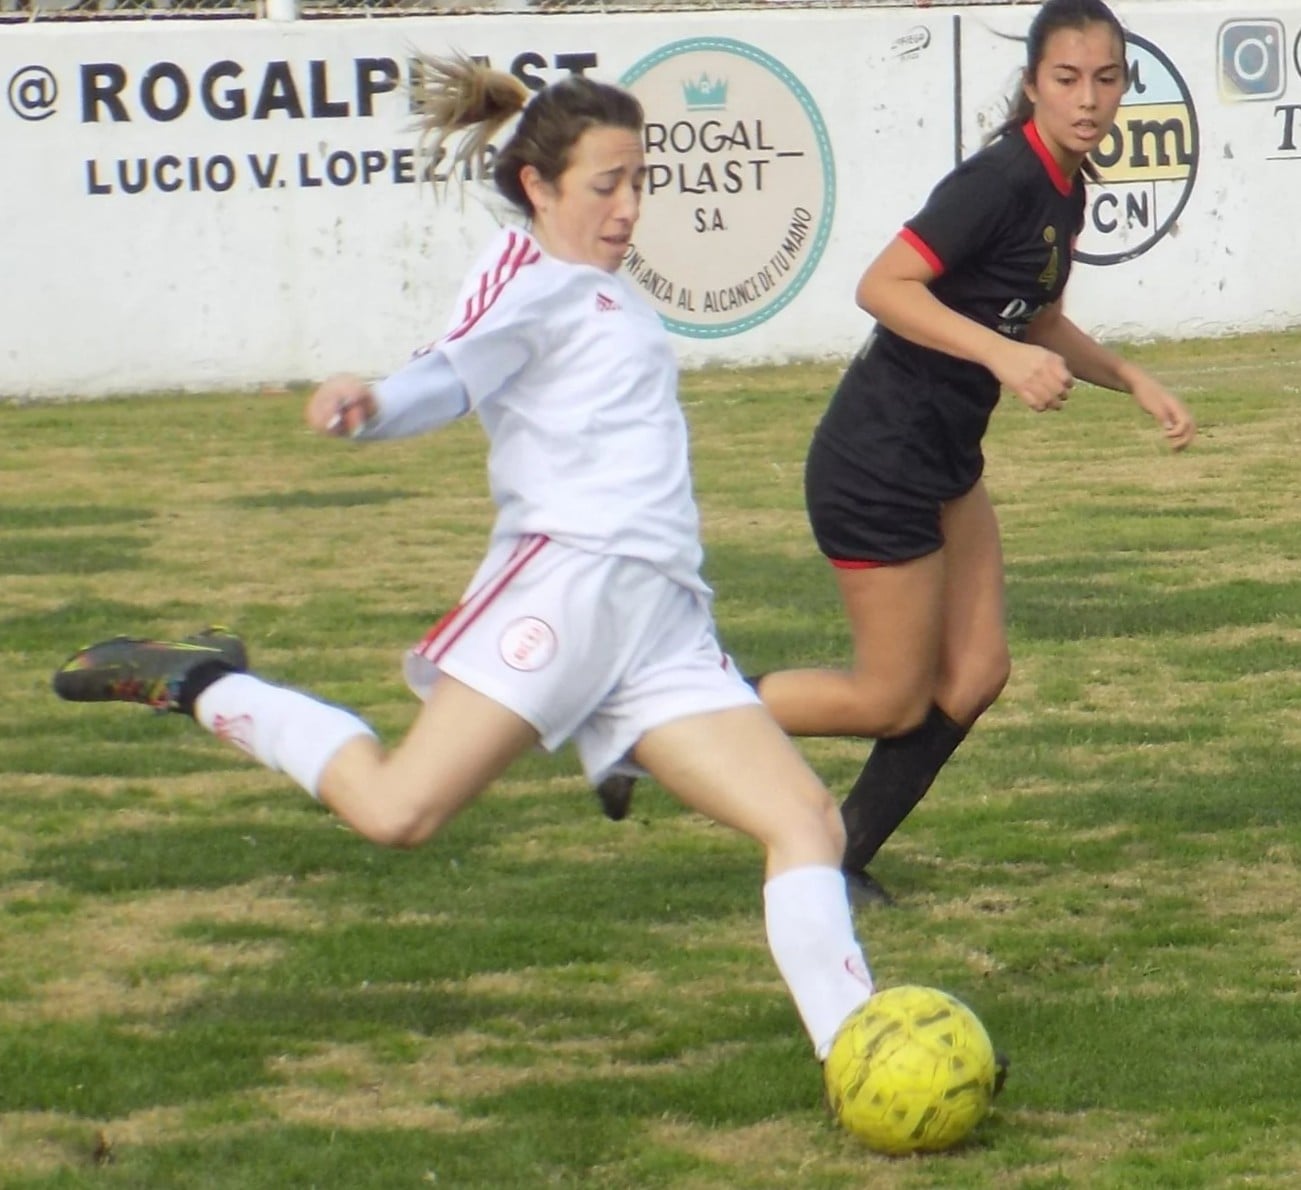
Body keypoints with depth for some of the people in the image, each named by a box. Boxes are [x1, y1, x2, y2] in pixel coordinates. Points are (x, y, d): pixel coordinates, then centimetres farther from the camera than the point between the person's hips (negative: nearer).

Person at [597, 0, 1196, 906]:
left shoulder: (1063, 190, 7)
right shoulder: (1003, 178, -22)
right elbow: (883, 286, -30)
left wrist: (1134, 382, 14)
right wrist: (1001, 355, -36)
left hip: (944, 459, 9)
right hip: (880, 457, -9)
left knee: (975, 674, 6)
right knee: (893, 700, -1)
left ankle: (837, 859, 17)